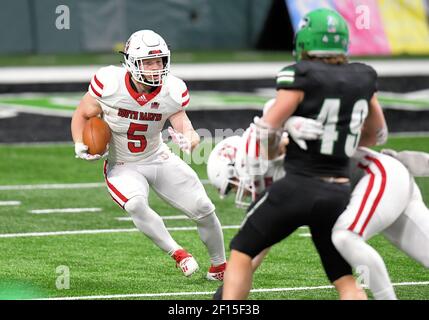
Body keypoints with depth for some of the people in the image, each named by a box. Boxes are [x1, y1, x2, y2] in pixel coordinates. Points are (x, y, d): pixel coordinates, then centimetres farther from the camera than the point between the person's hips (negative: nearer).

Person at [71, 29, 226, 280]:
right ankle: (177, 253, -18)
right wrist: (80, 145, -21)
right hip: (122, 167, -3)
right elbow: (82, 116, -6)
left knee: (204, 209, 0)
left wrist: (189, 139, -36)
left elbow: (184, 125, -12)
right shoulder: (110, 84, -22)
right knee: (136, 204, -35)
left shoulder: (173, 91, -16)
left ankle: (219, 266, 26)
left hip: (160, 160, 3)